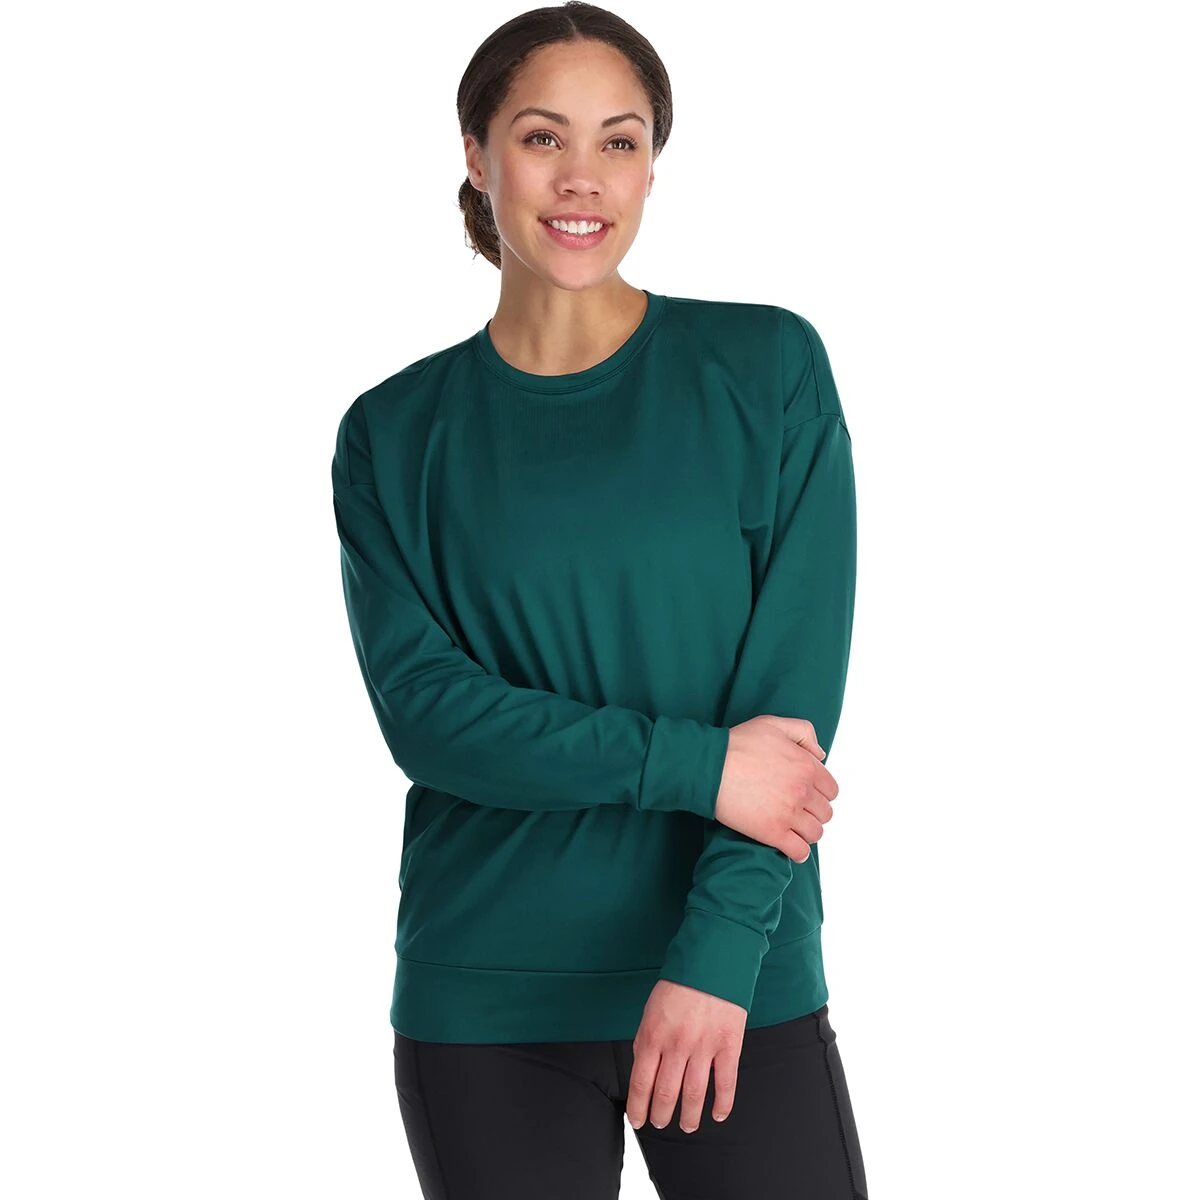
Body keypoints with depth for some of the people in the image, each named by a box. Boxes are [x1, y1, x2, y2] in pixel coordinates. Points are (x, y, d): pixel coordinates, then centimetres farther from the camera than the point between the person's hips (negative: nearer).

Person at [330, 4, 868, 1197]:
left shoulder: (768, 370, 0)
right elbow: (425, 708, -7)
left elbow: (796, 685, -6)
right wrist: (694, 763, -16)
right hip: (484, 1008, 1)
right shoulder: (396, 432, 3)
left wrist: (718, 952, -14)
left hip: (740, 982, 0)